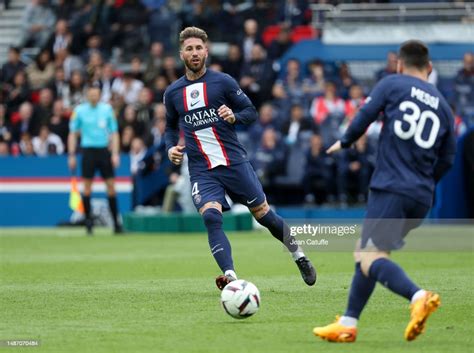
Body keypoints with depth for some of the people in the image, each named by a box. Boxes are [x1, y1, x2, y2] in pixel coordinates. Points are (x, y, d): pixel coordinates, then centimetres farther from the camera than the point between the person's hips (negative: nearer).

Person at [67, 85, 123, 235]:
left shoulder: (107, 109, 5)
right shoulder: (79, 110, 2)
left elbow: (114, 132, 8)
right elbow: (72, 134, 7)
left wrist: (115, 153, -1)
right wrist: (71, 155, 0)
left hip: (104, 150, 1)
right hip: (88, 150, -1)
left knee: (111, 186, -1)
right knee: (87, 187, -3)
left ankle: (116, 222, 4)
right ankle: (88, 221, 5)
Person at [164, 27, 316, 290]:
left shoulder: (223, 81, -1)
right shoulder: (173, 93, 8)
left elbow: (252, 113, 3)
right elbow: (171, 127, 23)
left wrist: (234, 117, -18)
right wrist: (171, 148, 4)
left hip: (234, 162, -1)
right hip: (202, 171, 1)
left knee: (263, 214, 4)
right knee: (211, 217, -23)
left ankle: (298, 256, 28)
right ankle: (230, 276, -31)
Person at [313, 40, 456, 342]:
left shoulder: (392, 85, 3)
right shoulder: (444, 107, 17)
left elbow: (365, 115, -5)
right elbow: (446, 161, 16)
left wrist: (345, 142, 14)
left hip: (391, 189, -6)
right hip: (422, 198, 7)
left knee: (371, 260, -16)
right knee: (365, 252, 19)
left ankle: (419, 297, -40)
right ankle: (348, 325, 18)